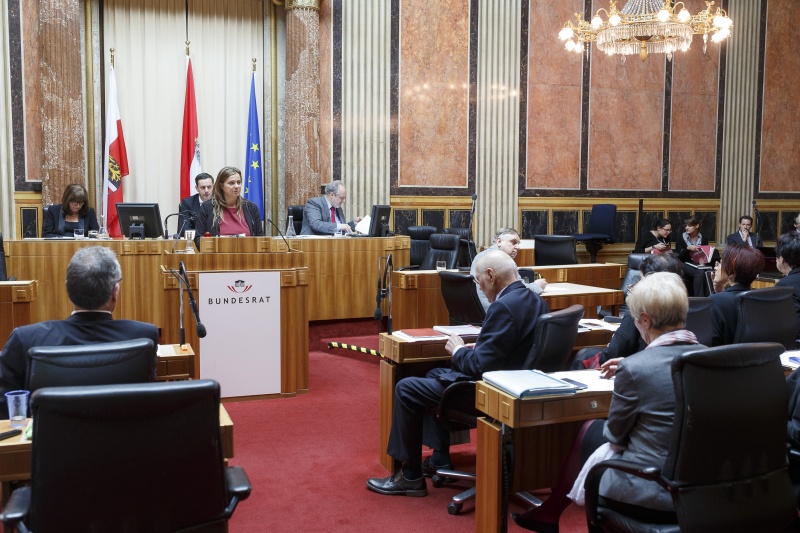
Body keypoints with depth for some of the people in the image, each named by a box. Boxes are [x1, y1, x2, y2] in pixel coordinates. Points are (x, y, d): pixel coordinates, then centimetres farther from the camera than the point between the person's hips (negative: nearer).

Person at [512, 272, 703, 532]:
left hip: (651, 496, -6)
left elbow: (615, 436, -6)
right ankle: (549, 512, 41)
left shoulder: (634, 367, -21)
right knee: (597, 430, 24)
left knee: (590, 431, 21)